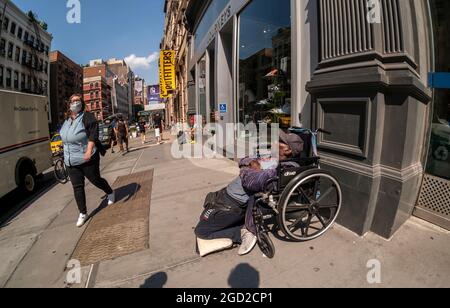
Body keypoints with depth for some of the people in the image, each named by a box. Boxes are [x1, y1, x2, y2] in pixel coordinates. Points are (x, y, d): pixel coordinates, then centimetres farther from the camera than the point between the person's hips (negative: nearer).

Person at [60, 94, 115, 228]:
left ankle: (110, 193, 38)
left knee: (95, 180, 7)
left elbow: (93, 135, -20)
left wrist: (89, 150, -32)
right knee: (77, 187, 6)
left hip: (87, 158, -6)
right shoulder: (67, 121, 14)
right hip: (71, 161, 7)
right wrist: (67, 155, 26)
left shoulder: (87, 117, -8)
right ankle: (83, 213, 17)